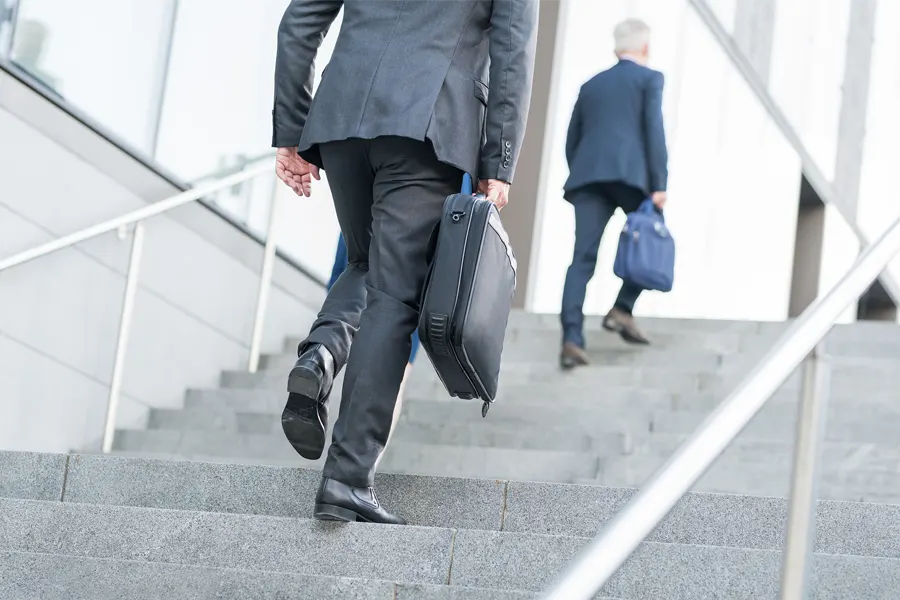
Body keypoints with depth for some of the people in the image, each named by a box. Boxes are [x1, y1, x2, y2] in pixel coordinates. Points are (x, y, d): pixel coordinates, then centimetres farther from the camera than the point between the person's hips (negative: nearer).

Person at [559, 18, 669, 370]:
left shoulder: (591, 85, 28)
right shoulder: (649, 78, 12)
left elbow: (571, 143, 25)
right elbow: (654, 130, -2)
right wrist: (660, 185, -6)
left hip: (588, 176, 4)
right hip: (629, 173, -4)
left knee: (583, 259, -4)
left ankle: (572, 339, -17)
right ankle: (622, 309, -1)